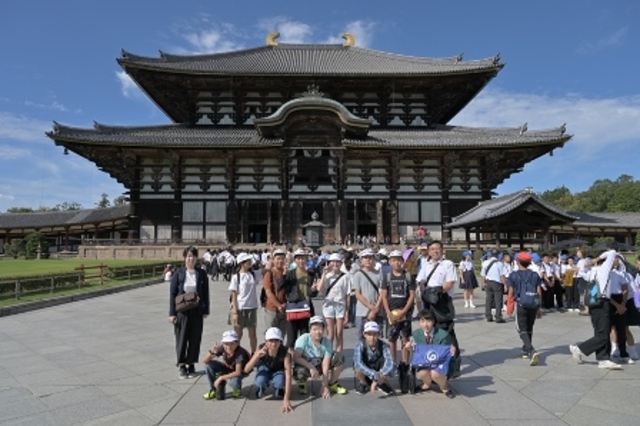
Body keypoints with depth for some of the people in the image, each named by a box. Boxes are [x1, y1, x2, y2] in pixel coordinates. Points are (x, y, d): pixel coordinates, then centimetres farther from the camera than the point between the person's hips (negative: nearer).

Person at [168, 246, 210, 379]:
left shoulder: (202, 274, 1)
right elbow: (172, 293, -3)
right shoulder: (178, 274, -3)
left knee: (195, 338, 7)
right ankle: (182, 365, 21)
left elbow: (206, 293, 4)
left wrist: (206, 311, 2)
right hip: (182, 311, -1)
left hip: (197, 311, 2)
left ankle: (191, 364, 23)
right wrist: (172, 313, -6)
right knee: (182, 338, 6)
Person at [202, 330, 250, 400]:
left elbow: (238, 372, -40)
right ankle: (214, 390, 1)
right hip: (227, 367, 4)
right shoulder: (222, 348, -27)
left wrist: (221, 377, -39)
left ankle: (238, 389, 2)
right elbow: (204, 361, -24)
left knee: (233, 381, -37)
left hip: (241, 370, -4)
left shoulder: (240, 352, -38)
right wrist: (211, 352, -44)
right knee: (208, 365, -18)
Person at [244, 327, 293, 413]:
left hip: (278, 371, -1)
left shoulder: (284, 352, -36)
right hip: (264, 368, 1)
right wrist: (258, 355, -51)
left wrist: (286, 399, -45)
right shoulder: (261, 349, -32)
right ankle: (260, 392, 7)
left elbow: (288, 376, -39)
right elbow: (246, 370, -35)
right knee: (260, 381, -32)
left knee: (279, 383, -34)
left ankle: (278, 393, 5)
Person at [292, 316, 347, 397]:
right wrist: (311, 367, -36)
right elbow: (295, 358, -27)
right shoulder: (303, 339, -25)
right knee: (300, 371, -39)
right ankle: (301, 384, 0)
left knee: (339, 357, -17)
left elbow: (325, 365, -22)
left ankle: (332, 384, 4)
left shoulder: (327, 342, -20)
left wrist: (325, 387, -25)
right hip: (305, 365, -3)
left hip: (319, 365, 3)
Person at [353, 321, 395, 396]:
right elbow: (358, 363, -41)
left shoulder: (383, 345, -24)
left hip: (378, 371, 1)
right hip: (364, 374, 0)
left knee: (391, 367, -29)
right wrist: (374, 375, -50)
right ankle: (363, 383, 1)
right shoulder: (360, 345, -27)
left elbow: (390, 363, -37)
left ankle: (381, 384, 4)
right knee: (358, 367, -34)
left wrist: (377, 380, -44)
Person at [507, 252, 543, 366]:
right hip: (534, 305, 4)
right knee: (529, 329, 19)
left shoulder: (514, 275, -3)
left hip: (521, 305, -4)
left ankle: (532, 351, -22)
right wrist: (539, 307, 12)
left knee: (522, 330, -2)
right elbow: (539, 292, 5)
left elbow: (511, 292, -3)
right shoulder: (535, 275, 7)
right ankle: (525, 351, 30)